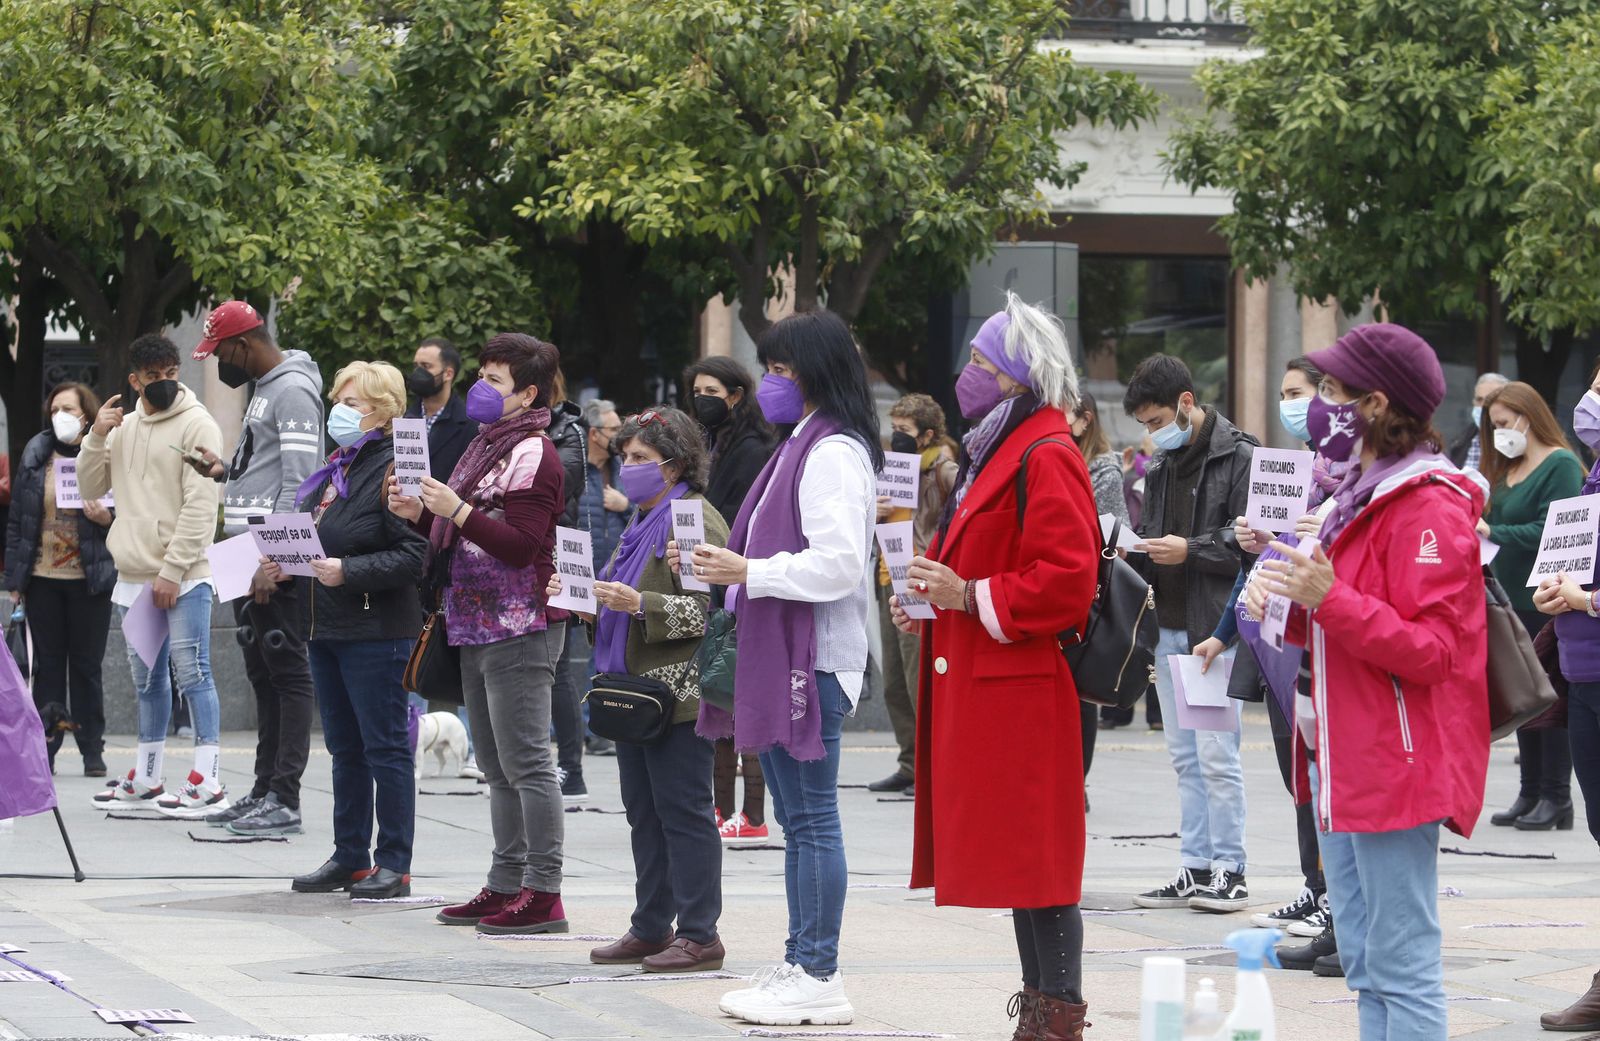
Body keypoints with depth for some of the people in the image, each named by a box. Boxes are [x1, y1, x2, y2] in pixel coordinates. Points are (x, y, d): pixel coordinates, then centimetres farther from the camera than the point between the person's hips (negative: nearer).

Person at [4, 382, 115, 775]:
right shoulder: (36, 455, 6)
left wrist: (107, 518, -18)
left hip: (89, 580, -2)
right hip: (42, 580, 3)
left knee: (86, 666, 4)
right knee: (47, 665, 6)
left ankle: (93, 751, 11)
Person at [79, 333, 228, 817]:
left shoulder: (197, 425, -6)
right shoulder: (124, 427, 14)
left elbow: (200, 506, -12)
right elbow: (91, 488, 16)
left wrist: (172, 570, -17)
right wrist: (96, 437, 0)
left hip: (183, 577, -7)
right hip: (133, 577, 7)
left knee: (191, 672, -10)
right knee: (147, 678, 13)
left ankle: (208, 781, -11)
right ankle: (146, 780, 20)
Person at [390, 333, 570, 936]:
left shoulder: (533, 455, -10)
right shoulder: (488, 445, 19)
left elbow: (521, 545, -19)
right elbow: (463, 536, 23)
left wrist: (457, 510, -23)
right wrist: (420, 513, 8)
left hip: (519, 630, -10)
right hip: (478, 626, 10)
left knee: (525, 762, -10)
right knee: (497, 767, 13)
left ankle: (544, 894, -9)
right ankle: (506, 887, 18)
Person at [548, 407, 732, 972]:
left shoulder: (696, 520, -11)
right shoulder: (643, 522, 20)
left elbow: (709, 610, -19)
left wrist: (638, 603, -25)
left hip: (679, 693, -10)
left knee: (682, 812, -7)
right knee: (644, 813, 12)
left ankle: (699, 935, -3)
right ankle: (652, 928, 18)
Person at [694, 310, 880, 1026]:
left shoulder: (835, 453, -13)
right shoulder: (804, 445, 19)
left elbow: (838, 564, -22)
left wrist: (748, 571, -18)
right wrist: (731, 566, 11)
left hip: (815, 658, -11)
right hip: (780, 656, 11)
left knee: (812, 818, -7)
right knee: (796, 818, 13)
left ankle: (818, 980, -4)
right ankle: (801, 964, 18)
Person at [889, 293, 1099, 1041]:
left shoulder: (1047, 458, -13)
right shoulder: (995, 452, 20)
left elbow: (1066, 579, -21)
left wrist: (972, 597, -19)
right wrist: (938, 599, 13)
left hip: (1023, 691, -11)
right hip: (983, 690, 11)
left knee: (1037, 863, -8)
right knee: (1016, 859, 12)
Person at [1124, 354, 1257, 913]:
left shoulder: (1239, 457, -8)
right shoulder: (1161, 467, 16)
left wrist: (1190, 550, -19)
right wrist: (1133, 551, 3)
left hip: (1215, 627, -8)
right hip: (1169, 627, 8)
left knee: (1216, 754, -8)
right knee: (1185, 756, 10)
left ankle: (1229, 870, -3)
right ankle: (1195, 868, 15)